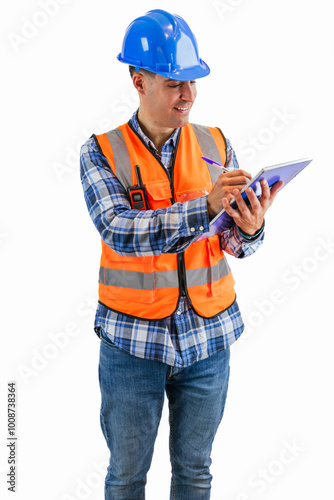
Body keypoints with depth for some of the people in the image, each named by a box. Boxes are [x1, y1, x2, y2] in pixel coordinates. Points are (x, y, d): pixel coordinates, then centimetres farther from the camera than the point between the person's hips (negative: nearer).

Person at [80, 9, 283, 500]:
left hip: (208, 336, 3)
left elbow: (234, 245, 1)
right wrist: (205, 207, -32)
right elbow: (120, 232, -21)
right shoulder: (102, 152, -6)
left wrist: (249, 229, -23)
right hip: (133, 339, -2)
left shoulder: (215, 144, 3)